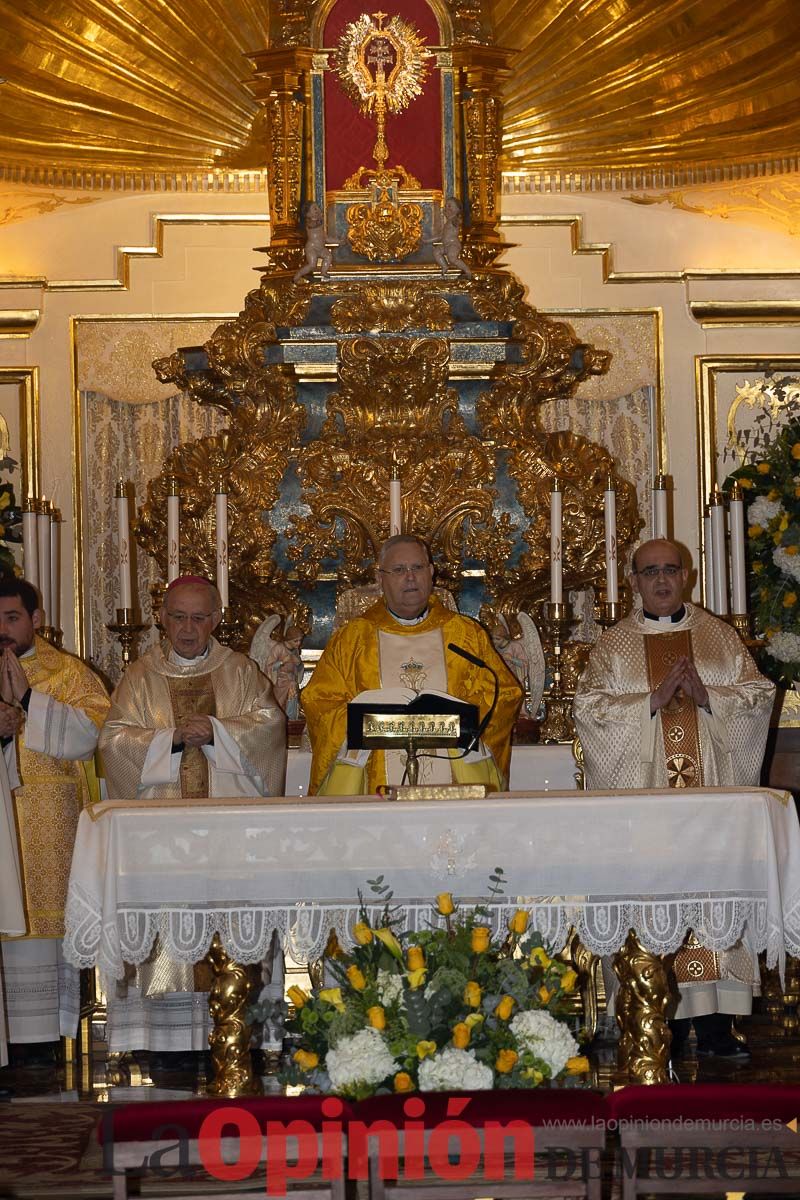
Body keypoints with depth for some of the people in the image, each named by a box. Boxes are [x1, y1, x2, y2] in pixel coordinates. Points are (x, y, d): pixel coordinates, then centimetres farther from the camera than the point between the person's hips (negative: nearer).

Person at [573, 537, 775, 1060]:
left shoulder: (719, 636, 13)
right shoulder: (614, 645, 9)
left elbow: (759, 693, 7)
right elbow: (589, 707, -2)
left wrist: (708, 697, -10)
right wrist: (653, 700, -13)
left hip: (712, 793, 1)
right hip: (643, 794, -1)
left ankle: (715, 1022, -1)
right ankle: (666, 1021, -2)